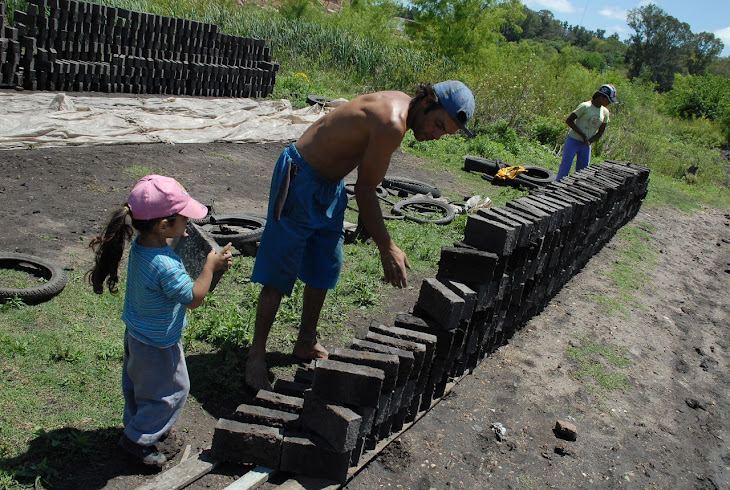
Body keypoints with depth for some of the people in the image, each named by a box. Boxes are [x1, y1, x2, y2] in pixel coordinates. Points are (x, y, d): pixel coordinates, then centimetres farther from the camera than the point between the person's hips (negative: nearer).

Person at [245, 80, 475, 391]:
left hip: (330, 185, 10)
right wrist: (387, 248, -20)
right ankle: (256, 354, 12)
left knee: (325, 269, 16)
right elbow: (365, 190, -23)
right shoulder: (392, 124, -29)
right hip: (300, 181, -10)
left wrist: (369, 222, 15)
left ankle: (307, 344, 32)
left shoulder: (401, 104, 1)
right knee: (279, 274, -2)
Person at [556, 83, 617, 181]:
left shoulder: (605, 112, 5)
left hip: (586, 145, 6)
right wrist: (582, 134, -18)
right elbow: (568, 121, -13)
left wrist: (589, 141, -9)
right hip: (573, 142, -6)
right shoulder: (585, 106, -13)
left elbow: (600, 132, 9)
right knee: (564, 170, -7)